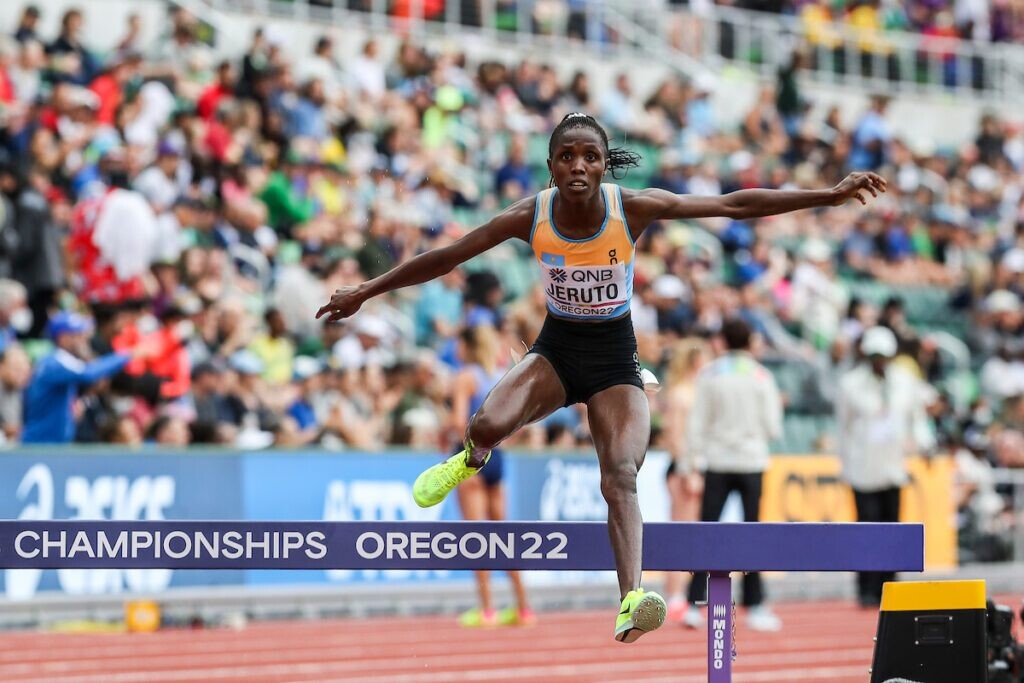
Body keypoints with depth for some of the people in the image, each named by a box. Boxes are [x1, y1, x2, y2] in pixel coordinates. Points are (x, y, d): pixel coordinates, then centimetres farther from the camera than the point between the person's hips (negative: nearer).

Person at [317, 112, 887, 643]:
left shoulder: (635, 209, -18)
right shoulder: (531, 217, -15)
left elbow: (736, 205, -18)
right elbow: (446, 258, -6)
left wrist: (830, 195, -24)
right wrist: (365, 292, -4)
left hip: (614, 358, -1)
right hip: (556, 348, 1)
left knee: (621, 477, -21)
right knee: (490, 424, -26)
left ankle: (631, 600, -31)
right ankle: (470, 462, 11)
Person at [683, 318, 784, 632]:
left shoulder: (708, 374, 1)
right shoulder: (761, 376, -1)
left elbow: (697, 423, 0)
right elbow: (773, 429, -1)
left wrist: (694, 460, 6)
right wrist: (776, 407, 18)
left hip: (717, 462, 1)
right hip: (751, 462, -1)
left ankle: (695, 604, -4)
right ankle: (755, 606, 2)